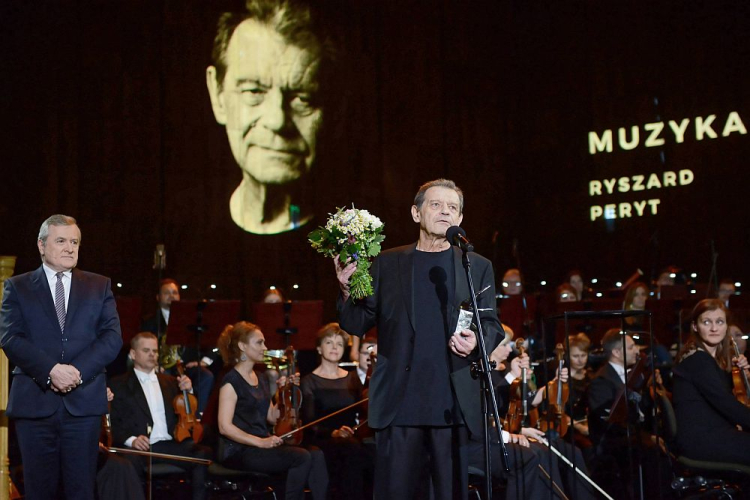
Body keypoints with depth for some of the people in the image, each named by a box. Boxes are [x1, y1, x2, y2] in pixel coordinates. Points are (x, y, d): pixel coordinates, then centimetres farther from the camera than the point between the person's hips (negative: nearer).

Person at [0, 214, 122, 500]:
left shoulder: (99, 286, 13)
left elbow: (112, 337, 3)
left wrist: (78, 371, -12)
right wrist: (51, 370, -17)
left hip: (84, 402, 1)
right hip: (34, 401, 0)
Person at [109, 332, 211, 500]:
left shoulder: (170, 381, 26)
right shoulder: (118, 384, 13)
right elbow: (112, 423, 2)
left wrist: (188, 391, 5)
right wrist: (130, 439, -17)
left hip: (171, 444, 3)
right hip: (140, 446, -3)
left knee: (204, 454, -27)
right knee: (130, 461, -39)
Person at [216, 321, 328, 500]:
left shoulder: (261, 380, 17)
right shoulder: (231, 381, -8)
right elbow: (225, 427, -16)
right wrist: (259, 442, -22)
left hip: (263, 445, 8)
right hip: (239, 450, -7)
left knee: (316, 454, -16)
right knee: (302, 457, -25)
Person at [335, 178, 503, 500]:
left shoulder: (478, 267, 11)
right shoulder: (387, 264, 10)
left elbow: (492, 325, 11)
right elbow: (357, 325, 9)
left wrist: (477, 341, -11)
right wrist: (347, 289, -10)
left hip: (454, 404, 0)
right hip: (399, 403, 0)